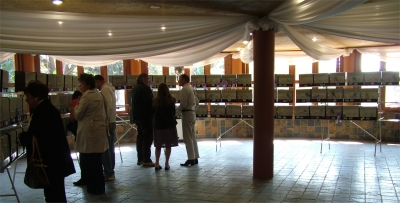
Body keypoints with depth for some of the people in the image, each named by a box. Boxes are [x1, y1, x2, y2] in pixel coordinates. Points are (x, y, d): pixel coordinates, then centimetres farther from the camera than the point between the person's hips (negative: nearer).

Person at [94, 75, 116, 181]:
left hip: (107, 123, -10)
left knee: (105, 149, -5)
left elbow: (109, 106, -21)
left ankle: (108, 173, 0)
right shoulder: (109, 88, 17)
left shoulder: (105, 89, -12)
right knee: (110, 148, 15)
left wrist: (106, 120, -18)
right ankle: (110, 171, 23)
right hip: (111, 122, 10)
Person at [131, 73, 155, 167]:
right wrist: (152, 112, -8)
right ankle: (146, 160, -7)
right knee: (147, 137, -7)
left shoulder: (135, 88, 17)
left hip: (137, 116, 10)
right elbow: (149, 102, -20)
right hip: (145, 116, -10)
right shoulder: (144, 88, -14)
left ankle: (140, 159, 20)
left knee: (140, 136, 14)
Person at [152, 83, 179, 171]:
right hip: (169, 124, -2)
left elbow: (153, 112, 5)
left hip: (158, 125, 2)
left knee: (158, 146, 11)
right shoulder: (171, 100, -6)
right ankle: (167, 164, 4)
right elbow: (173, 112, 1)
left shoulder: (155, 100, -4)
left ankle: (157, 164, 8)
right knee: (168, 145, 5)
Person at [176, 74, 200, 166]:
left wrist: (177, 109, -1)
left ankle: (191, 159, -5)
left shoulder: (184, 89, -12)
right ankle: (195, 158, 18)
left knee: (187, 138, -6)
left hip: (187, 114, -9)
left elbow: (183, 104, -18)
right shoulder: (192, 89, 16)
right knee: (192, 137, 14)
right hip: (192, 113, 9)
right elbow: (197, 103, 17)